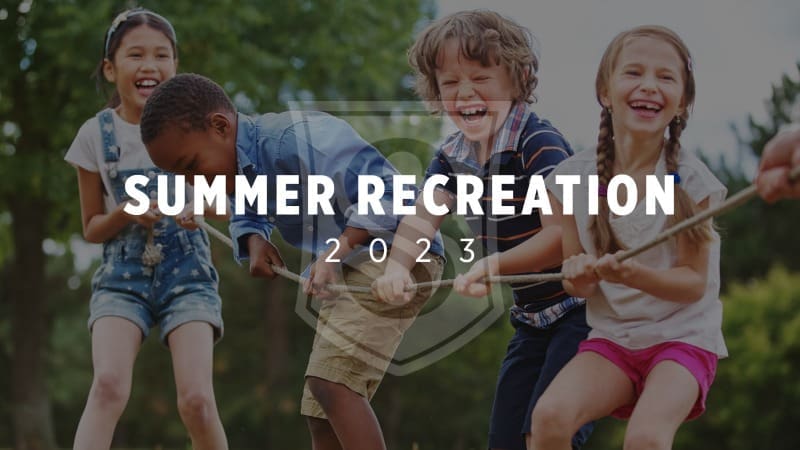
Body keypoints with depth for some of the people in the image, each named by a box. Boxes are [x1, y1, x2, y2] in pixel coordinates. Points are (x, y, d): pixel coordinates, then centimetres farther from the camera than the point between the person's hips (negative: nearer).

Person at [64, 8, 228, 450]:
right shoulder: (96, 134, -1)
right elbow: (92, 228, 7)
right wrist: (125, 214, -15)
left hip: (187, 271, 0)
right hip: (123, 274, 0)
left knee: (196, 400, -17)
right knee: (108, 384, -24)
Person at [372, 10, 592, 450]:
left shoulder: (539, 144, -20)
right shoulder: (452, 157, 4)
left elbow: (562, 237, -27)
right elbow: (422, 216, -10)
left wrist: (496, 264, -41)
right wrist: (397, 267, -31)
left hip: (581, 310, -8)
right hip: (532, 317, 8)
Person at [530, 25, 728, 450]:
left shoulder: (690, 180, -10)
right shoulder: (575, 177, -2)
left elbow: (694, 284, -9)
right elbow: (578, 284, 5)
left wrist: (634, 274, -28)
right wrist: (581, 277, -20)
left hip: (682, 337, -3)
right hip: (611, 336, 3)